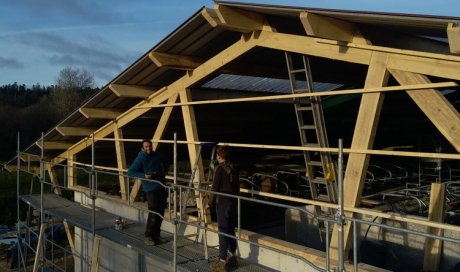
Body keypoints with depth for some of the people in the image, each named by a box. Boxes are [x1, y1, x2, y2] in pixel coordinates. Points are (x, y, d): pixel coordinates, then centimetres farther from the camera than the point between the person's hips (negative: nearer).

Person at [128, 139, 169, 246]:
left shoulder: (157, 155, 10)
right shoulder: (140, 159, -8)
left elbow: (165, 162, 31)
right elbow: (130, 172, -16)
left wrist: (164, 170, 14)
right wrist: (143, 175, -24)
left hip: (162, 187, 7)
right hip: (151, 189, -7)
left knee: (161, 212, 10)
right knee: (153, 213, -10)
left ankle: (156, 235, 22)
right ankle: (148, 236, 2)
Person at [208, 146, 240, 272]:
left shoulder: (219, 168, -11)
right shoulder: (233, 169, 8)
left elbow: (215, 187, -13)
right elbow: (237, 187, 12)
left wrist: (210, 202, -3)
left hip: (223, 202, -7)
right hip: (234, 203, 7)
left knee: (223, 231, -4)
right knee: (231, 229, 17)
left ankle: (222, 262, -1)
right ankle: (232, 256, 28)